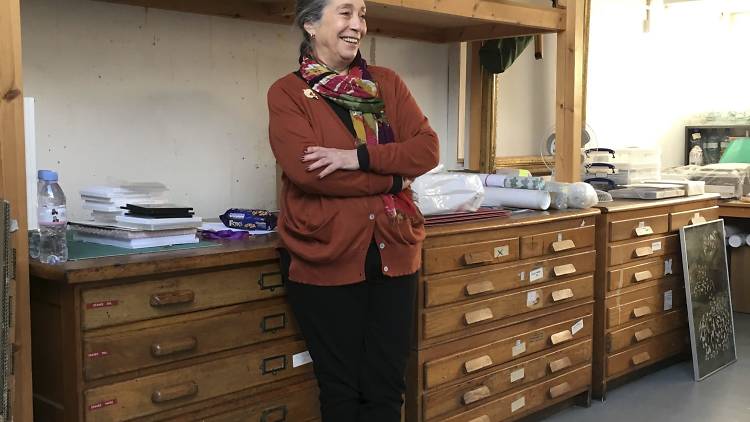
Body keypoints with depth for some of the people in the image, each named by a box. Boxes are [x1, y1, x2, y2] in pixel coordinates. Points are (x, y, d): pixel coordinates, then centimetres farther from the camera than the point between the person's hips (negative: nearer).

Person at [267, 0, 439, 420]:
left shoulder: (387, 82, 9)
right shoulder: (287, 93, -3)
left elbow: (428, 148, -2)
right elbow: (305, 170, -17)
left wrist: (360, 157, -16)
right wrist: (393, 179, -12)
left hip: (394, 253, 4)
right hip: (325, 258, -3)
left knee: (386, 388, 11)